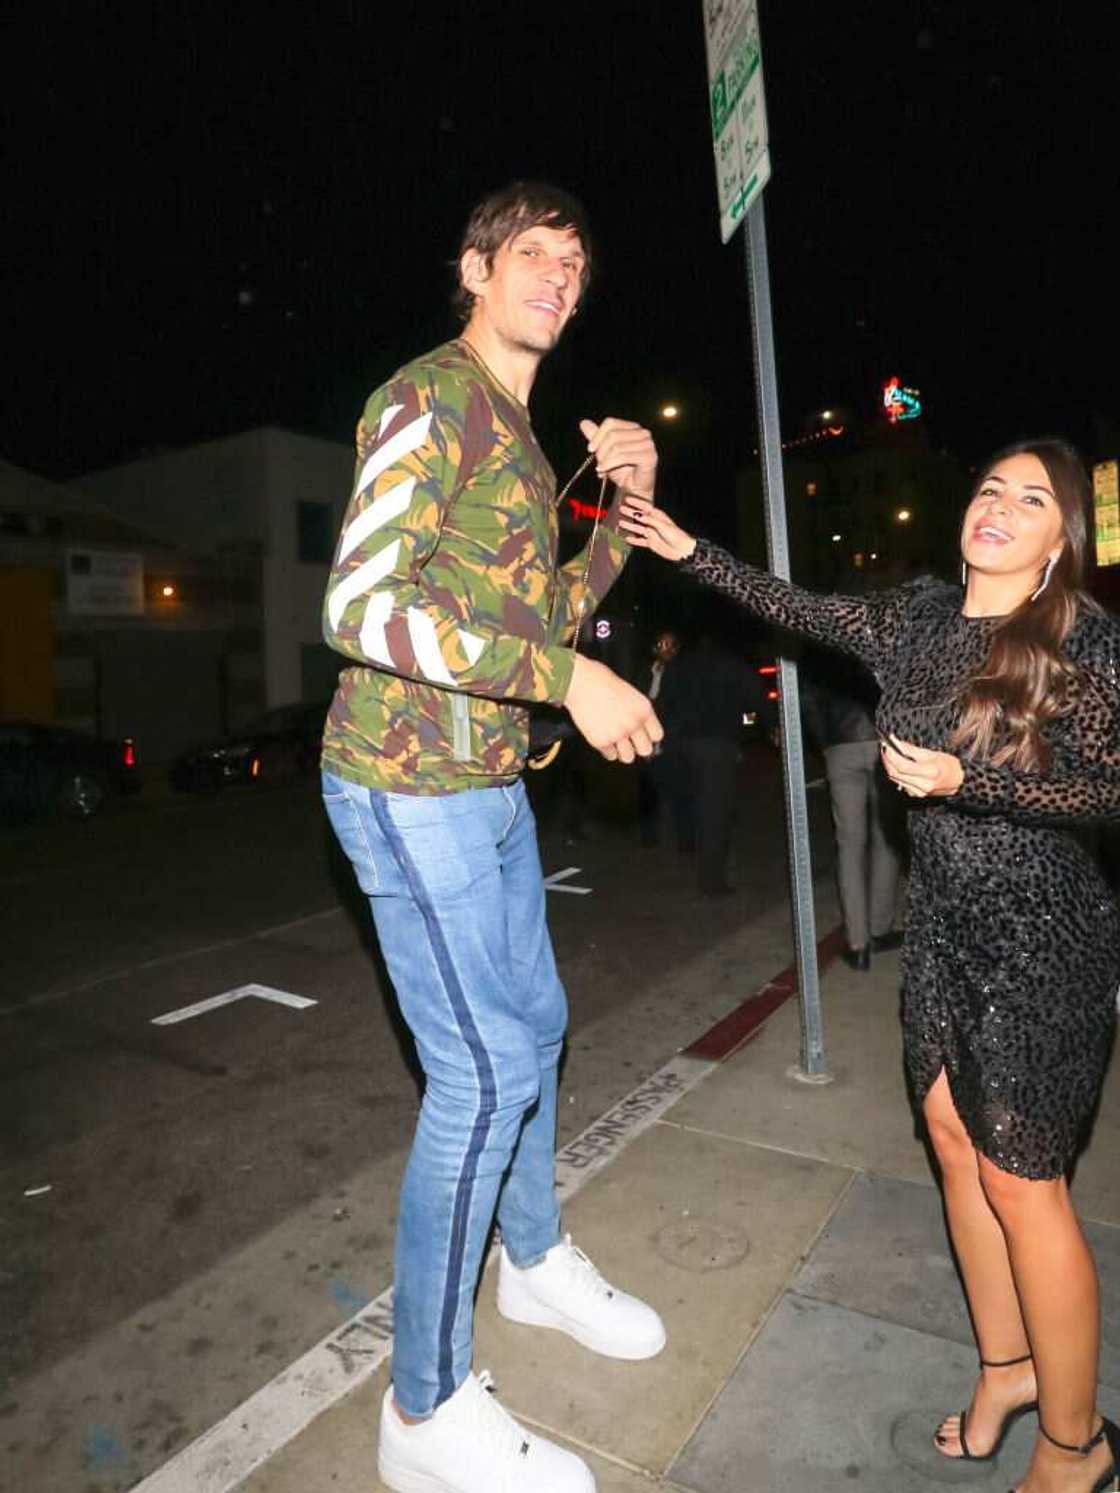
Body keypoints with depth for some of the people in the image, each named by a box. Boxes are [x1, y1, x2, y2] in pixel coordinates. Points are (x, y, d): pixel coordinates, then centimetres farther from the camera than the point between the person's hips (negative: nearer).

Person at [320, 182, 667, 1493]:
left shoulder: (521, 436, 19)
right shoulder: (428, 402, -10)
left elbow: (543, 618, 19)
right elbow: (360, 607, -22)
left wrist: (628, 507, 7)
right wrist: (569, 679, -24)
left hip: (489, 784, 9)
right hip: (410, 788, -9)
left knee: (533, 1024, 18)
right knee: (483, 1067, -5)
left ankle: (535, 1260, 42)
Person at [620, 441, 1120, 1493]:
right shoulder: (919, 619, 4)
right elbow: (795, 608, 12)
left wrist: (964, 782, -25)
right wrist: (688, 550, 10)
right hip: (942, 921, 6)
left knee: (1018, 1182, 2)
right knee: (955, 1141, 15)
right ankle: (1007, 1365, 38)